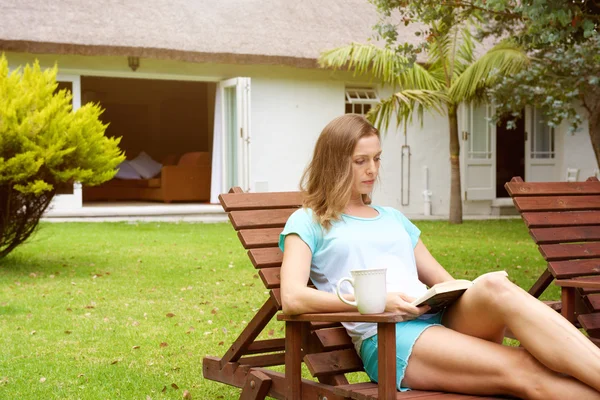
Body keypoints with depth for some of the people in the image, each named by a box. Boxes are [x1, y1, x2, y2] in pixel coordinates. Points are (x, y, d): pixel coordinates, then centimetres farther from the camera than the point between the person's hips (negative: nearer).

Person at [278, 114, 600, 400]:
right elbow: (293, 298, -7)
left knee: (495, 286, -32)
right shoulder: (308, 222, 10)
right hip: (385, 336, -4)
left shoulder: (393, 218, 27)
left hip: (442, 318, 5)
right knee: (522, 371, -29)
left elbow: (445, 283, 24)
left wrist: (466, 294, 0)